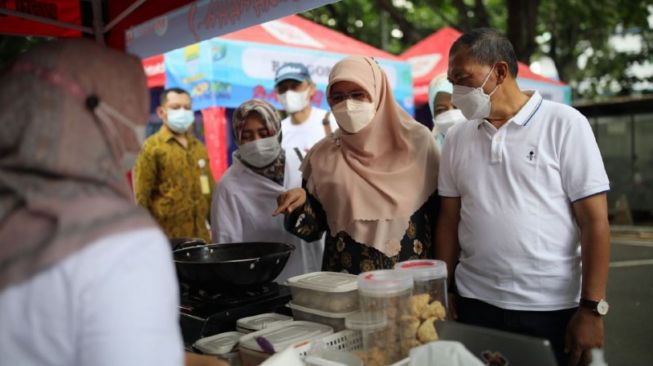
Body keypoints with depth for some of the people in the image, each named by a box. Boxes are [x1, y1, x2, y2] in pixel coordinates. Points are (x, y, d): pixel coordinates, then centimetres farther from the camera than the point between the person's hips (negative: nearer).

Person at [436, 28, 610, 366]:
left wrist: (592, 309, -11)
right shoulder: (456, 138, 3)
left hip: (551, 308, -3)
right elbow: (449, 221, 7)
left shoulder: (564, 124, -7)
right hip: (474, 303, 3)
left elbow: (594, 221, -8)